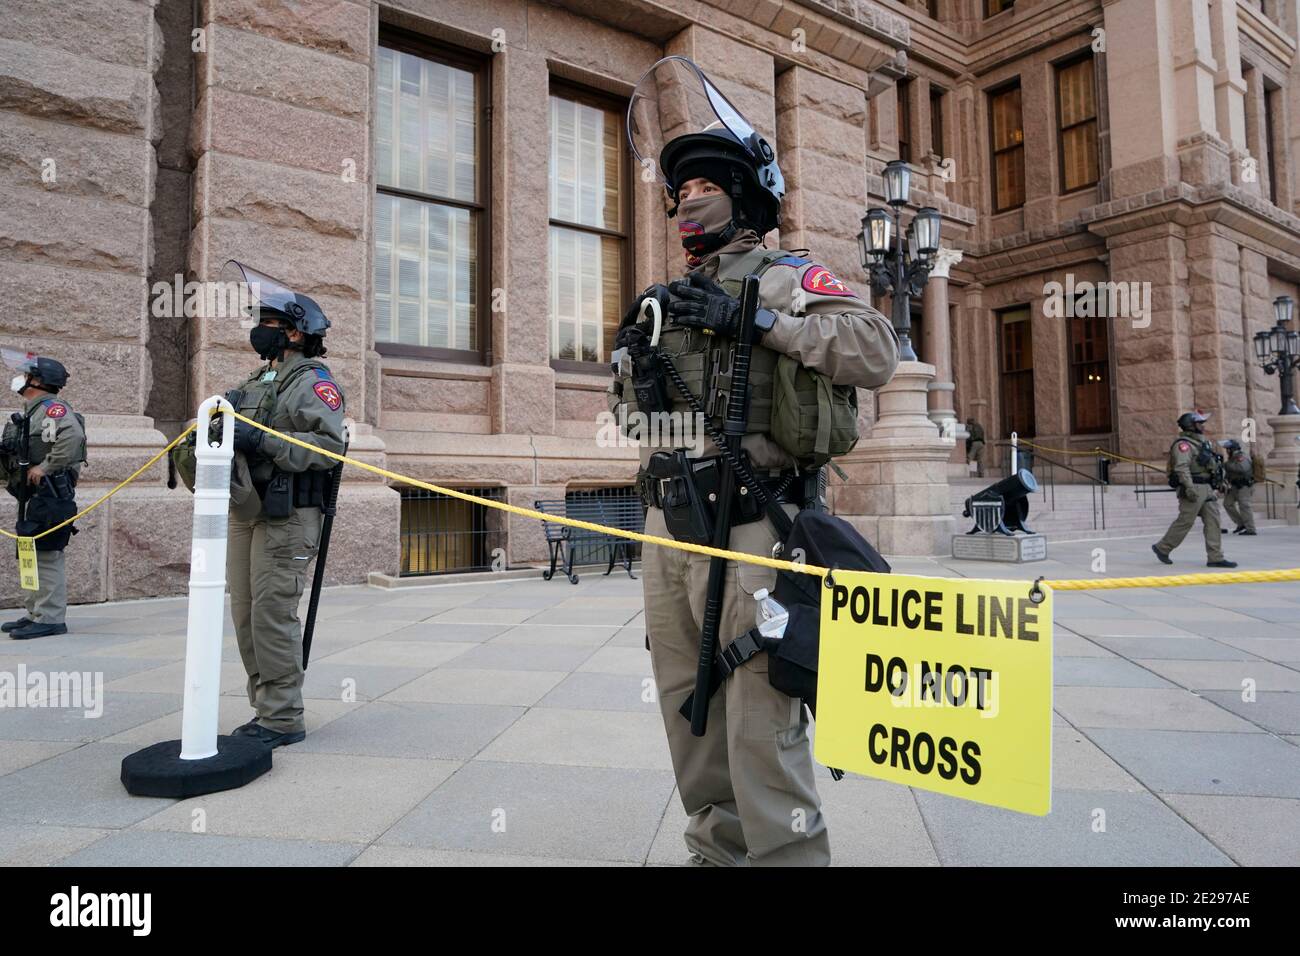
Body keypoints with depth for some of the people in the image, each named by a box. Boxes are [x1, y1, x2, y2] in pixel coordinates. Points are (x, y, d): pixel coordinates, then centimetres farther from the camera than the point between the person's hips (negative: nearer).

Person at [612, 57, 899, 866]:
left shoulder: (785, 277, 1)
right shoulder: (669, 297, 19)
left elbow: (877, 350, -16)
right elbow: (626, 412, 24)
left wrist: (754, 319, -18)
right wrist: (635, 357, 2)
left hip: (749, 526, -7)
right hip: (668, 523, 7)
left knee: (760, 722, -8)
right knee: (687, 709, 15)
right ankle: (719, 847, 31)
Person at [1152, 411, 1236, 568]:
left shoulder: (1203, 442, 19)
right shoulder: (1183, 444, -12)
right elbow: (1182, 467, -23)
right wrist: (1189, 488, -31)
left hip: (1207, 488, 9)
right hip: (1194, 489, -9)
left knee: (1213, 522, 3)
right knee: (1184, 522, -4)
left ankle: (1215, 558, 3)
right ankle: (1162, 547, 11)